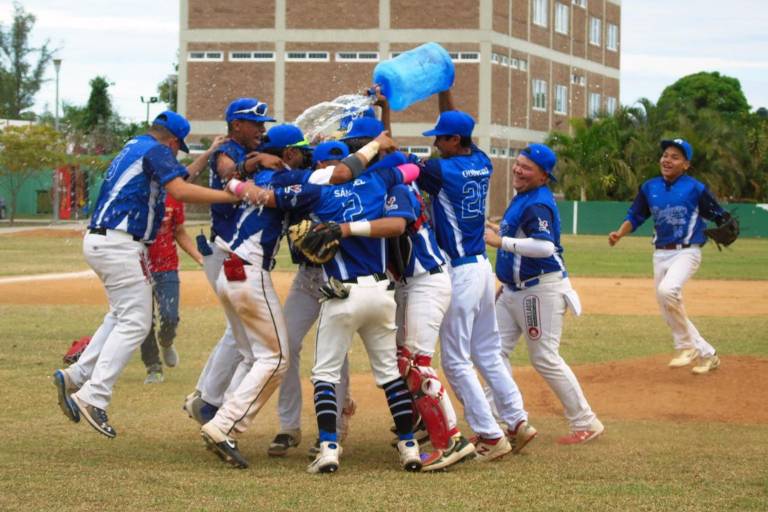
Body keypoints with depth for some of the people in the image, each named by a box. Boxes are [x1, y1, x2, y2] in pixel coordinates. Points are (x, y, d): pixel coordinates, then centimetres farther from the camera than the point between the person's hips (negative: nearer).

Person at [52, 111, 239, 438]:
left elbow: (176, 175, 31)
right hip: (120, 245, -10)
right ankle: (94, 396, -16)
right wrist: (231, 195, -22)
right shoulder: (156, 150, -6)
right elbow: (181, 190, -21)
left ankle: (75, 377, 14)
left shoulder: (131, 149, 23)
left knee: (122, 316, 22)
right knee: (135, 323, -8)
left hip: (98, 240, 10)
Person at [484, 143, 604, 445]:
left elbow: (544, 246, -34)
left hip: (541, 290, -10)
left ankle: (586, 423, 3)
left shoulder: (538, 205, -19)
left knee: (544, 358, -6)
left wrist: (502, 241, -33)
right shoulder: (522, 198, 12)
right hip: (513, 291, 10)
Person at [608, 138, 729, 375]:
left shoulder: (695, 188, -7)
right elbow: (635, 216, 13)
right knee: (669, 311, 9)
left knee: (667, 291, -31)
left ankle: (686, 346, -13)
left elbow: (719, 215, -4)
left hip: (686, 252, -6)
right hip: (660, 254, 6)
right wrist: (619, 233, -4)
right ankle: (706, 354, 26)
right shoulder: (650, 187, 6)